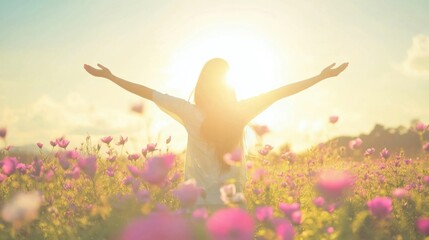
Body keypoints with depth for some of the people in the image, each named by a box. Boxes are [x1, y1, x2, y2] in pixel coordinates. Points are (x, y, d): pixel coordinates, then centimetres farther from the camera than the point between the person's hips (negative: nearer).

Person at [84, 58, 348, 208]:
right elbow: (280, 92, 3)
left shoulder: (190, 114, -7)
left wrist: (109, 76, 13)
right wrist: (323, 76, 13)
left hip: (197, 202, 0)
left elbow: (148, 92, 2)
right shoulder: (239, 113, -5)